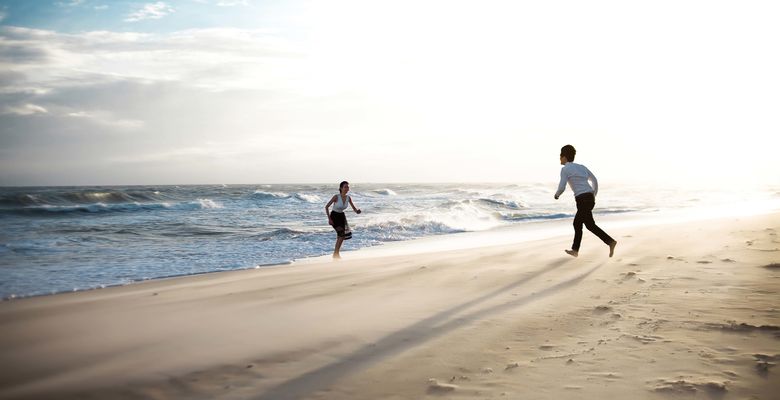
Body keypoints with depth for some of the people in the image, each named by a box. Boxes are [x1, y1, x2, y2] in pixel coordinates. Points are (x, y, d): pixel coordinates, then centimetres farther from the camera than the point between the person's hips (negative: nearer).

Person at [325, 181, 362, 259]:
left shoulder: (348, 198, -7)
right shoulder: (336, 197, -22)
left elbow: (354, 208, 0)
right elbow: (327, 207, -18)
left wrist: (358, 210, -25)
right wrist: (329, 219, -22)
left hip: (341, 216, 6)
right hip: (334, 216, -6)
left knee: (341, 236, 9)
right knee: (341, 233, -21)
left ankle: (336, 253, 26)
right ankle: (336, 254, -11)